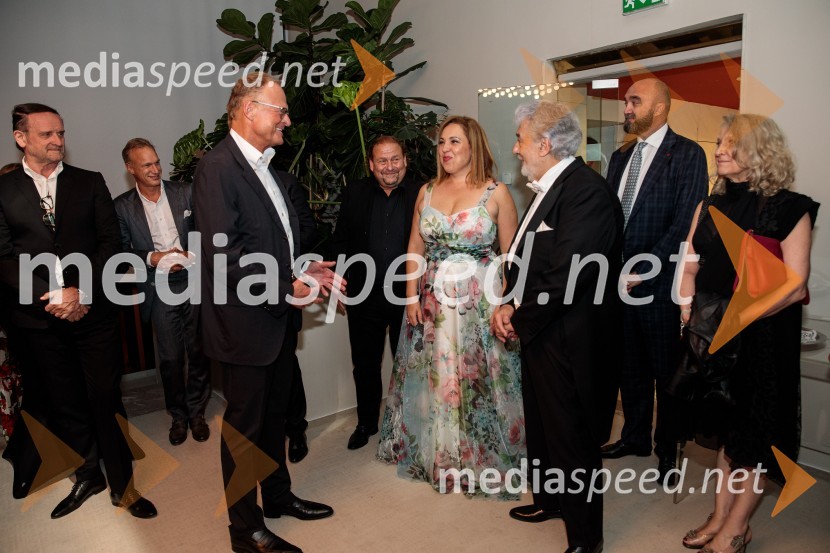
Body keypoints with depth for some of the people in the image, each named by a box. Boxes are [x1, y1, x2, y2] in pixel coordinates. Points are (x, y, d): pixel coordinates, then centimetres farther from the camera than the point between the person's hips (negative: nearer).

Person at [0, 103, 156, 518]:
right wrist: (51, 297, -13)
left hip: (92, 311, 0)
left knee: (107, 400, 4)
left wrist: (83, 293, -12)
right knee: (65, 405, 13)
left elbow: (110, 243, 0)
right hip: (40, 318, 1)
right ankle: (87, 476, 31)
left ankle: (122, 485, 18)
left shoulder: (90, 183, 6)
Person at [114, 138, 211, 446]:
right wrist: (151, 257, -13)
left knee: (198, 352, 7)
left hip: (194, 283, 0)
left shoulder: (185, 192, 2)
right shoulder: (122, 206, 2)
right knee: (170, 357, 6)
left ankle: (197, 412, 25)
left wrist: (192, 254, -13)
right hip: (159, 290, 0)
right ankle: (178, 415, 26)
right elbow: (121, 250, 3)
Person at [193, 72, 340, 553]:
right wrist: (287, 288, -20)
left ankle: (278, 495, 42)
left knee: (275, 414, 22)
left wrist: (304, 269, 4)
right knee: (245, 424, 7)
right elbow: (225, 254, -24)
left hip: (279, 317, 9)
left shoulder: (270, 167, 12)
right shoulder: (219, 168, -17)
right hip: (246, 323, -9)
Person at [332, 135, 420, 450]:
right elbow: (341, 241, 4)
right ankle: (366, 423, 36)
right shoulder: (355, 194, 0)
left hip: (408, 296, -1)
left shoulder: (421, 196, -6)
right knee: (365, 365, 16)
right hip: (364, 296, 2)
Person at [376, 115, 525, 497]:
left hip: (481, 304, -3)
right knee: (434, 379, 13)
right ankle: (435, 455, 35)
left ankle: (484, 460, 27)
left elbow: (511, 255, -5)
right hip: (433, 302, 4)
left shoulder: (496, 193, -3)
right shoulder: (427, 192, 8)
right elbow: (415, 249, 8)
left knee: (479, 382, 5)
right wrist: (412, 297, -1)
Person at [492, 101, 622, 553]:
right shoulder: (549, 188, 10)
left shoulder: (587, 192, -21)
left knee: (571, 437, 6)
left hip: (567, 341, -10)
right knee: (541, 425, 24)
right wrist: (510, 306, -1)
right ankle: (549, 500, 48)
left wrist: (519, 319, -13)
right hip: (538, 333, 10)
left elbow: (564, 276, -26)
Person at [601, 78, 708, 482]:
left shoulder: (686, 154, -8)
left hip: (660, 284, -6)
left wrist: (640, 272, -17)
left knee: (666, 371, 8)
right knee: (630, 367, 17)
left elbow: (685, 225, -15)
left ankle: (668, 449, 26)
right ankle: (635, 437, 35)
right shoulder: (620, 157, 13)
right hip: (621, 281, 6)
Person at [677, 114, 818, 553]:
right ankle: (720, 515, 30)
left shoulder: (789, 209, -10)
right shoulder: (711, 205, 7)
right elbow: (690, 266, 8)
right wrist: (688, 306, -9)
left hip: (763, 337, -5)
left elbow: (794, 286, -16)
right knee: (727, 427, 16)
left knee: (756, 435, 8)